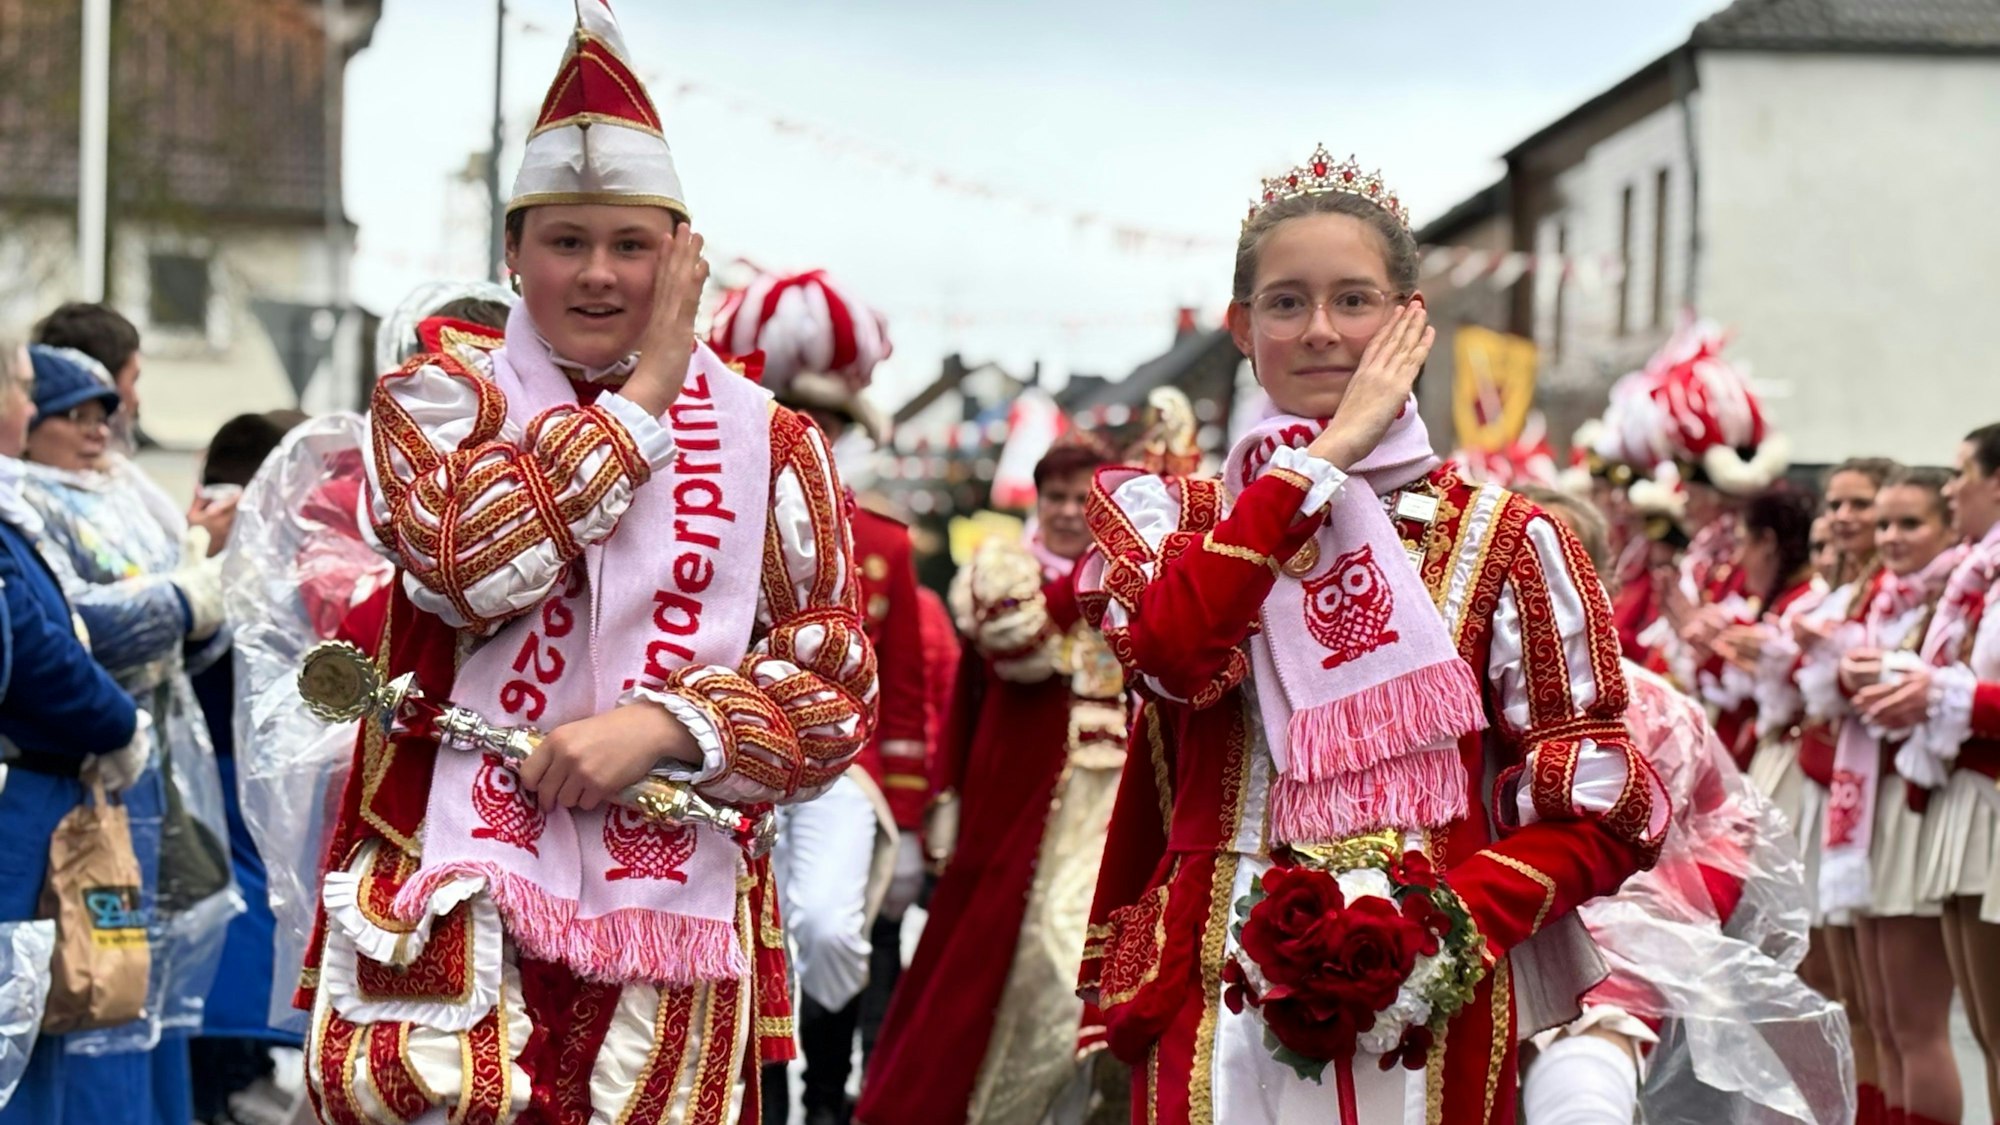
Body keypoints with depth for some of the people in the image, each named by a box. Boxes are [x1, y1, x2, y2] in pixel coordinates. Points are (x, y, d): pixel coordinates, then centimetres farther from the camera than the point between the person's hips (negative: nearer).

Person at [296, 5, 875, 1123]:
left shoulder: (769, 442, 9)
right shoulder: (438, 397, 6)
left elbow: (836, 691, 3)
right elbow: (472, 560, -16)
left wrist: (661, 727, -15)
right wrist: (647, 393, -6)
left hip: (672, 910, 2)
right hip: (457, 907, -2)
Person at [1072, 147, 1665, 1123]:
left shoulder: (1502, 542, 3)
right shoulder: (1164, 517, 6)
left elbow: (1595, 814, 0)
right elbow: (1173, 649, -17)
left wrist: (1453, 931, -16)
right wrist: (1327, 451, -11)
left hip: (1431, 1016, 0)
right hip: (1219, 1015, 0)